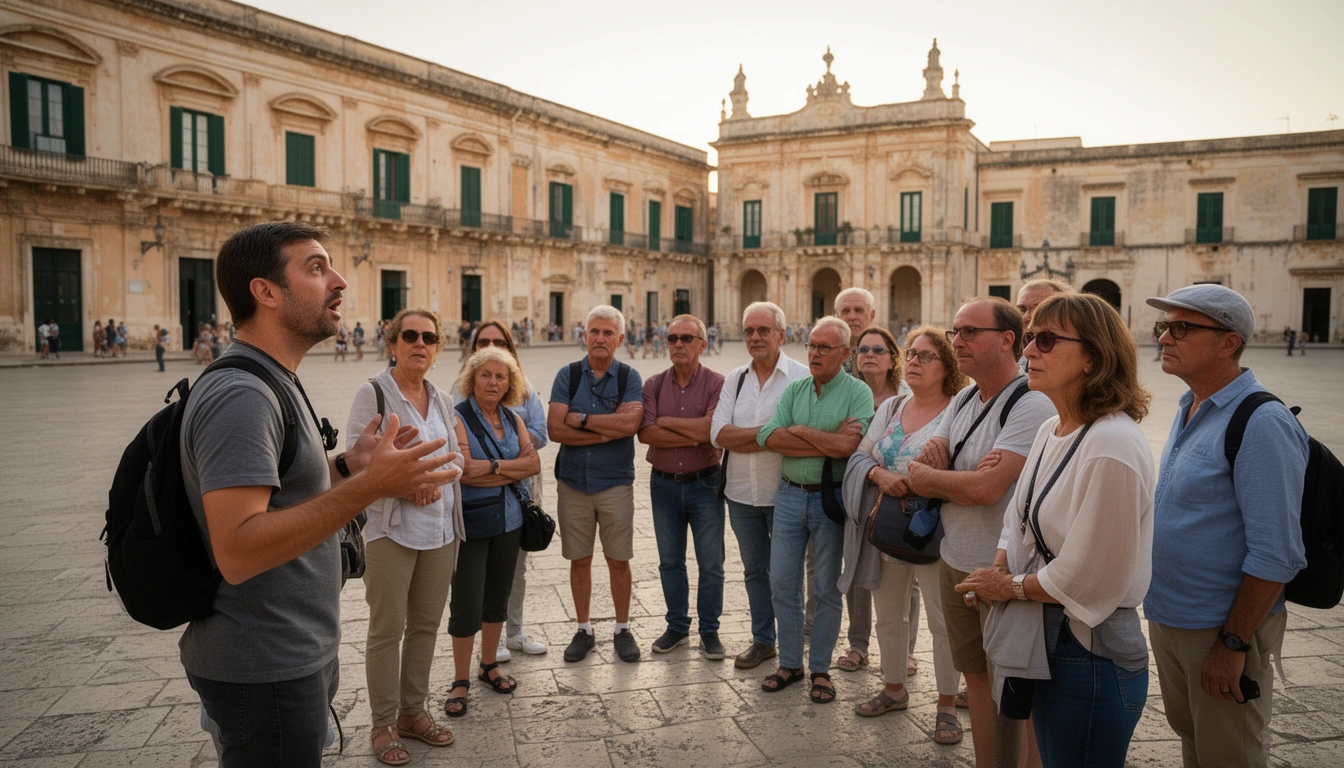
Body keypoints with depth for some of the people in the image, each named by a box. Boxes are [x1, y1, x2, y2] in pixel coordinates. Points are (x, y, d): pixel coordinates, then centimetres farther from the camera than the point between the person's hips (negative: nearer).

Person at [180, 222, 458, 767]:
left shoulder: (272, 384, 10)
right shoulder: (240, 395, -23)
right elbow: (236, 552, -31)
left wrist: (346, 465, 4)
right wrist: (368, 487, -34)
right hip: (263, 674, -10)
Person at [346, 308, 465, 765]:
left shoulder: (441, 399, 11)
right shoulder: (373, 393, -7)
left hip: (440, 527, 6)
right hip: (391, 528, -5)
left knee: (426, 624, 13)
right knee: (387, 629, 3)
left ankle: (413, 712, 29)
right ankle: (384, 724, 18)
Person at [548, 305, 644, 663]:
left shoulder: (629, 377, -1)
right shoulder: (568, 375, 1)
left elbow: (630, 423, -19)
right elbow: (555, 429, -10)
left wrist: (582, 419, -14)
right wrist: (608, 430, -15)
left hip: (615, 482, -1)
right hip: (573, 482, 1)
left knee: (618, 560, 6)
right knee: (579, 559, 10)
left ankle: (623, 629, 23)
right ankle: (583, 630, 25)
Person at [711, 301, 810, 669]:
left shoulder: (801, 376, -8)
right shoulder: (734, 379, 7)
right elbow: (718, 433, -5)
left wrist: (740, 440, -16)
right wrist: (769, 432, -15)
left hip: (784, 493, -5)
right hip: (741, 493, 5)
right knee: (754, 569, 17)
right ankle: (762, 640, 33)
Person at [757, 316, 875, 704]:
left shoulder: (858, 392, -6)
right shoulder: (794, 389, 6)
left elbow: (849, 445, -23)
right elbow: (769, 437, -8)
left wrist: (799, 430, -12)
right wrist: (828, 442, -16)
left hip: (830, 498, -4)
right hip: (789, 494, 4)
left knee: (828, 589, 7)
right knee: (782, 584, 9)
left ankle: (820, 668, 24)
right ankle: (789, 663, 25)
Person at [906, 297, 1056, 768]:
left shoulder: (1032, 405, -19)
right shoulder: (963, 401, 8)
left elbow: (987, 487, -28)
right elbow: (920, 476, 6)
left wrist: (926, 476, -11)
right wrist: (932, 454, -17)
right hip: (954, 563, 8)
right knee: (977, 677, 19)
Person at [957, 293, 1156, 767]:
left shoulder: (1111, 446, -23)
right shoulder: (1052, 430, 5)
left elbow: (1088, 578, -21)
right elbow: (1019, 519, 13)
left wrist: (1011, 587, -8)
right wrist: (998, 570, -5)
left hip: (1089, 654, -8)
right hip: (1045, 643, 8)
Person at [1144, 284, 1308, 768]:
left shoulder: (1262, 423, -21)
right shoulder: (1190, 409, 7)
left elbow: (1276, 554, -22)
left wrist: (1234, 642, -20)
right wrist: (1160, 609, 14)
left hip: (1220, 628, -8)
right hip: (1166, 617, 8)